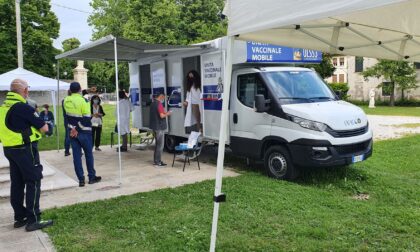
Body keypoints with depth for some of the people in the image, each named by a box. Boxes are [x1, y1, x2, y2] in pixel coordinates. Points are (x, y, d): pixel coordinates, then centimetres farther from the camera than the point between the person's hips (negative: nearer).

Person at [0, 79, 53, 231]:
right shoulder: (23, 107, -17)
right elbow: (44, 128, -15)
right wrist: (40, 124, 6)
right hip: (25, 149, -8)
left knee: (17, 183, 14)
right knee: (33, 182, -1)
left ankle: (20, 217, 23)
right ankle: (33, 220, 1)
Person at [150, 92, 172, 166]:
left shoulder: (153, 103, 12)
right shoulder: (159, 104, -17)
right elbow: (162, 116, -24)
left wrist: (165, 113, 15)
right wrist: (167, 114, -6)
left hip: (154, 126, 9)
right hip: (159, 127, -9)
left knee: (157, 144, 17)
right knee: (160, 145, -2)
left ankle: (155, 160, 22)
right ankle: (158, 162, 3)